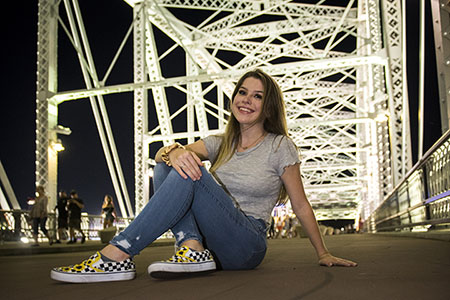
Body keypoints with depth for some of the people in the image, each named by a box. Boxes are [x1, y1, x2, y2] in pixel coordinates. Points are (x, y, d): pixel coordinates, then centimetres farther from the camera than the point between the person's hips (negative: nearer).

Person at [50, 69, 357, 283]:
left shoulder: (280, 147, 1)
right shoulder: (220, 143, 12)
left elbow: (301, 206, 6)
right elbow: (161, 153, -5)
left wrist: (324, 254, 8)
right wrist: (174, 152, -31)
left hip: (245, 248, -5)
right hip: (212, 236, 5)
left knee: (191, 175, -28)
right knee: (167, 165, -11)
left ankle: (117, 256, -32)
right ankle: (192, 247, -26)